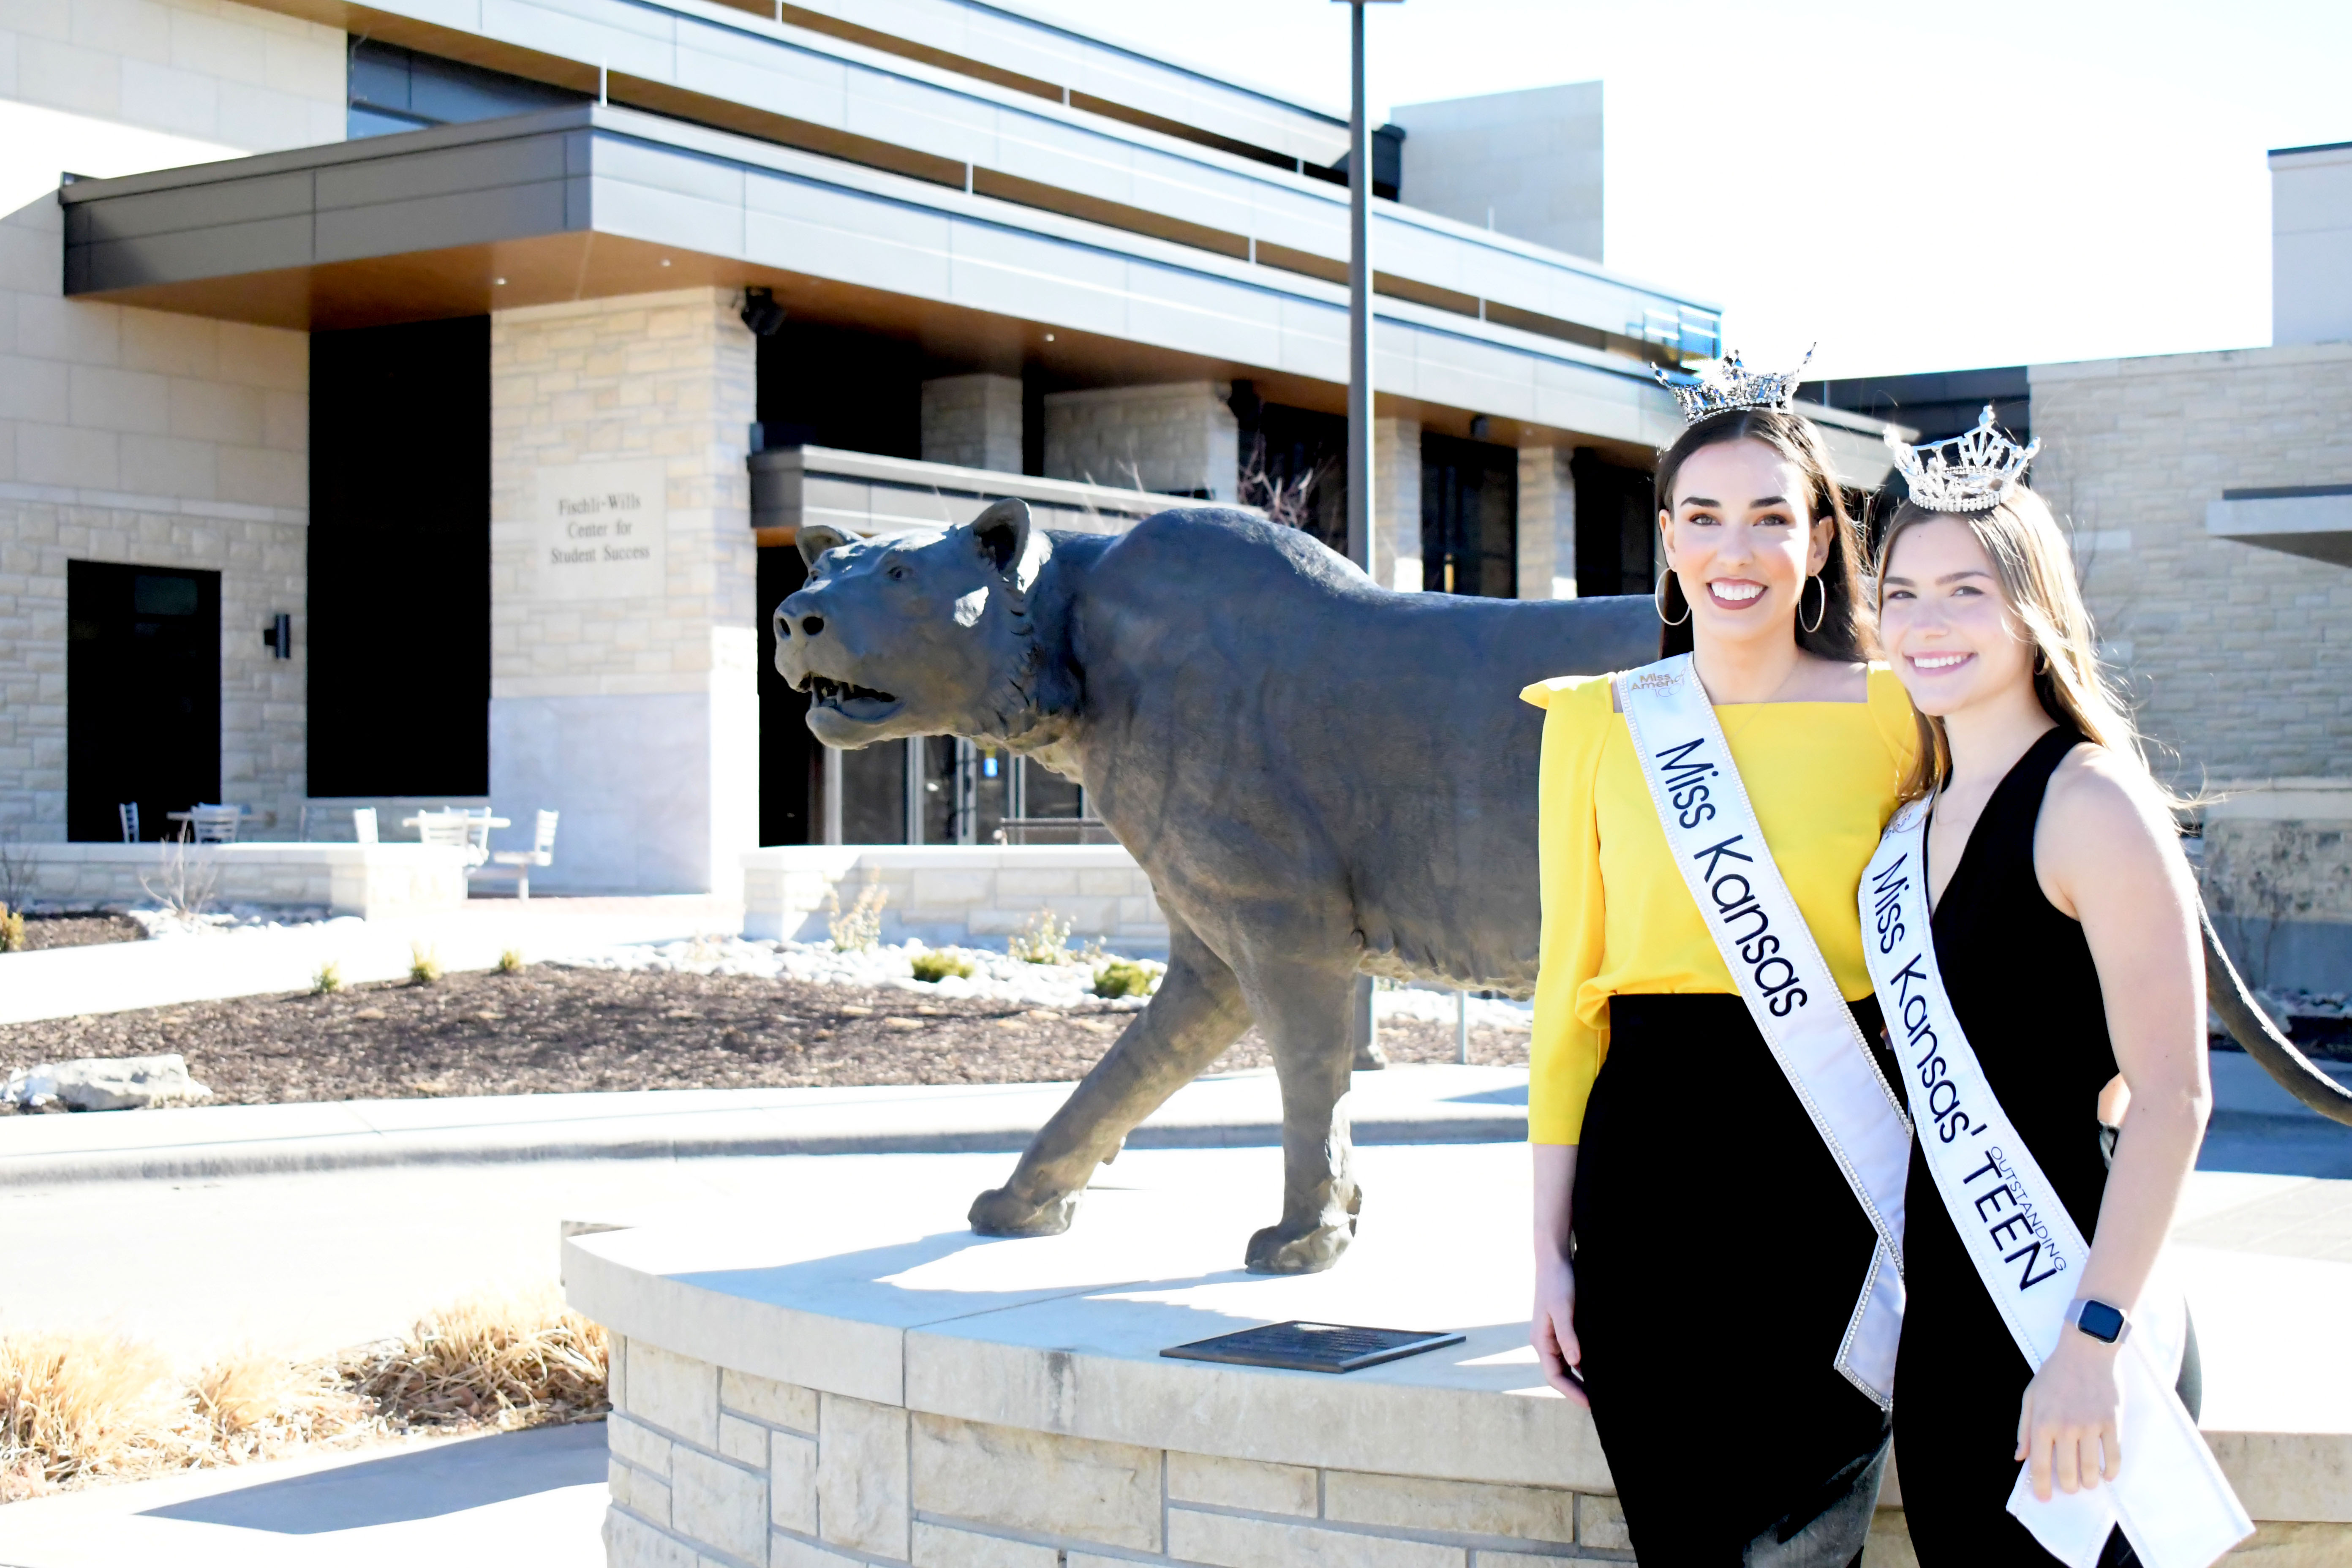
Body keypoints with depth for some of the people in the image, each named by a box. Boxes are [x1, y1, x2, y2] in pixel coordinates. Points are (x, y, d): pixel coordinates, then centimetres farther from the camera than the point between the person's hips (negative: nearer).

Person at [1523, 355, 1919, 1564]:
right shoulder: (1598, 724, 5)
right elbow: (1567, 989, 7)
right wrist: (1550, 1248, 5)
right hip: (1648, 1165, 1)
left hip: (1838, 1160, -1)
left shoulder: (1894, 716, 2)